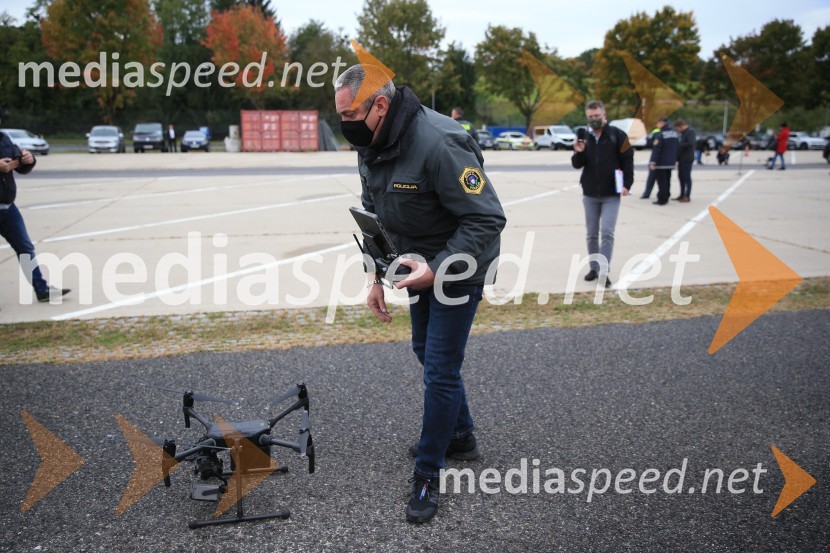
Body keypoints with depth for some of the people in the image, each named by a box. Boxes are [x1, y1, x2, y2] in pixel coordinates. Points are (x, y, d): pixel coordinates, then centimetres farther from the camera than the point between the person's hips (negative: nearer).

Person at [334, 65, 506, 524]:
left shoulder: (439, 145, -32)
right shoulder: (370, 147, -4)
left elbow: (488, 219, -30)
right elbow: (374, 217, 9)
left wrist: (438, 268, -35)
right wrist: (376, 276, 3)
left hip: (457, 265, -9)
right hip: (418, 263, 9)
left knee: (440, 369, -5)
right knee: (426, 350, 21)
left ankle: (427, 475, 13)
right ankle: (460, 435, 43)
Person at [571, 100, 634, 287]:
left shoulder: (617, 135, -4)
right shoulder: (584, 137, 7)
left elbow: (628, 160, -4)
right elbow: (577, 165, 7)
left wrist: (627, 184, -13)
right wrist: (578, 153, -14)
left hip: (611, 195, -4)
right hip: (589, 194, 4)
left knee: (607, 233, -9)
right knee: (592, 234, 10)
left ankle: (603, 272, -9)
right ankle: (594, 268, 21)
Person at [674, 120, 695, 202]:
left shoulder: (690, 132, -12)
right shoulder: (683, 133, 16)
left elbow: (691, 143, -25)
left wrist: (679, 144, -16)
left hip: (687, 159, -9)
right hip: (681, 159, 9)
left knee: (687, 177, -5)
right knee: (681, 177, 13)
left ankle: (687, 196, 0)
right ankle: (682, 195, 22)